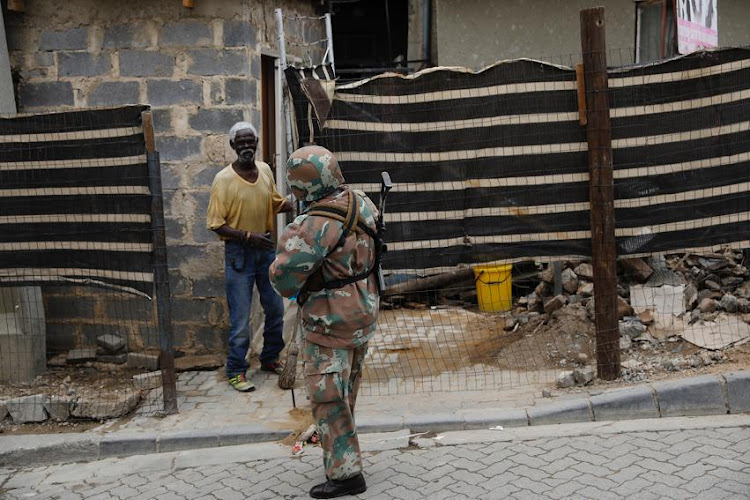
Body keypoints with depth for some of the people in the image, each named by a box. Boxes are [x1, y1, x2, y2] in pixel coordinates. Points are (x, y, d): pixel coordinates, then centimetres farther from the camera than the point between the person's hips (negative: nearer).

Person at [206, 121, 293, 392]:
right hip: (239, 252, -6)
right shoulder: (223, 179, -15)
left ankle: (270, 358, 34)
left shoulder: (265, 170, 1)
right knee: (241, 316, 0)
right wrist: (248, 236, -24)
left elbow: (276, 203, 16)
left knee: (275, 309, 15)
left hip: (265, 248, 6)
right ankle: (236, 371, 16)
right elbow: (215, 224, -14)